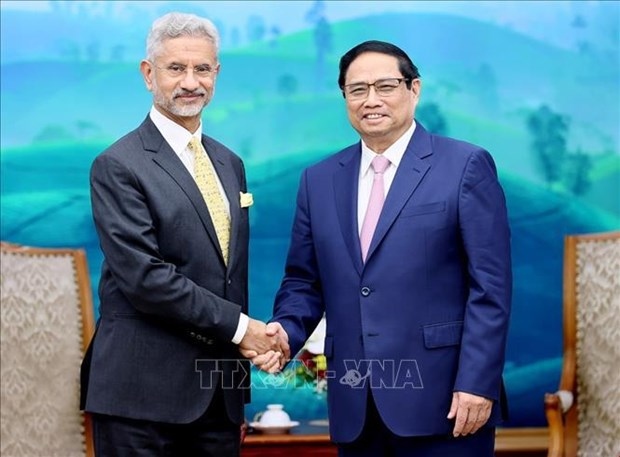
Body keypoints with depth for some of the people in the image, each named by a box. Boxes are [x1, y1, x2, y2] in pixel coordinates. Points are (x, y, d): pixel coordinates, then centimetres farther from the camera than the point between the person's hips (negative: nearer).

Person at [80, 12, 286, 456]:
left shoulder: (230, 164, 14)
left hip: (220, 392, 6)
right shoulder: (118, 166, -8)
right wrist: (239, 327, -12)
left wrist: (240, 396, 17)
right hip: (144, 394, -6)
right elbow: (145, 277, -17)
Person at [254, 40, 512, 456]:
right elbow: (305, 281, 14)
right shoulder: (319, 180, 11)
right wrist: (286, 330, -6)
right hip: (355, 405, 4)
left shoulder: (466, 166, -2)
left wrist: (477, 383, -13)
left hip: (442, 398, -4)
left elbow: (490, 285, -7)